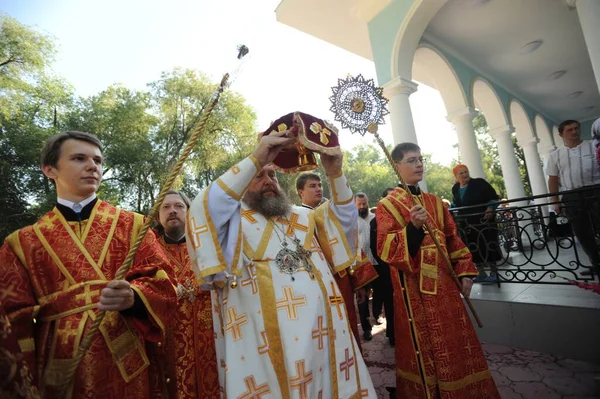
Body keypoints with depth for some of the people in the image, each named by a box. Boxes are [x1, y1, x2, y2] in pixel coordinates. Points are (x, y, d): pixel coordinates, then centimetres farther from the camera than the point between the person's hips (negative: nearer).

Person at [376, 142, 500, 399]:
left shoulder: (434, 201, 12)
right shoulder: (387, 205, -8)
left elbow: (452, 239, 15)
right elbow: (385, 250, -18)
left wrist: (465, 271, 7)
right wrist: (413, 227, -30)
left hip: (444, 282, 6)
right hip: (415, 287, -6)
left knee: (456, 343, 15)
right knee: (427, 347, 6)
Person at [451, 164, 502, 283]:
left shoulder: (479, 183, -6)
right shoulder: (455, 189, 8)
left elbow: (494, 197, -6)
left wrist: (491, 208, -21)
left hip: (483, 220, -5)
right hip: (466, 223, 5)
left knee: (488, 246, -4)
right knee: (473, 249, 8)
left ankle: (494, 272, 9)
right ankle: (481, 273, 19)